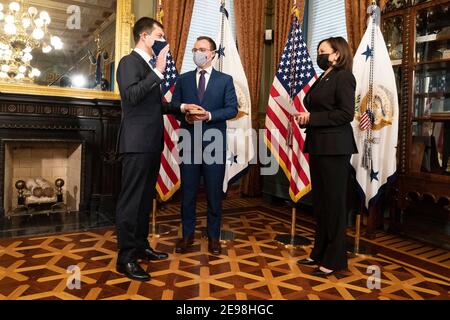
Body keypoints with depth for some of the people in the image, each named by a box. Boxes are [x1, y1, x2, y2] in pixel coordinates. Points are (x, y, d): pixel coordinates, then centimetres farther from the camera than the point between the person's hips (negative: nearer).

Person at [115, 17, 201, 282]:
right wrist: (159, 71, -21)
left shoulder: (151, 65, 19)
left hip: (152, 143, 9)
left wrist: (180, 107, 16)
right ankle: (126, 257, 4)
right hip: (137, 143, -9)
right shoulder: (130, 62, -6)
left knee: (146, 198, 14)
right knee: (131, 200, -5)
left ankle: (141, 246, 26)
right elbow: (132, 96, -23)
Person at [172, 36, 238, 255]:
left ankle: (213, 237, 18)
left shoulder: (225, 80, 6)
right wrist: (185, 116, -14)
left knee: (214, 192, 5)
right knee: (188, 190, 6)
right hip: (189, 141, 2)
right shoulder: (183, 79, 13)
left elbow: (232, 109, -3)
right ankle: (187, 235, 20)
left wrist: (209, 115, -17)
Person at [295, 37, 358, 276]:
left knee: (334, 202, -1)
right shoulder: (322, 79, 19)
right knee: (320, 202, 12)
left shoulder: (343, 77, -6)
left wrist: (311, 118, -15)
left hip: (334, 148, -8)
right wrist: (305, 119, 1)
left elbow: (346, 113, -16)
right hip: (318, 146, 9)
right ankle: (320, 252, 24)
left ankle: (335, 259, 11)